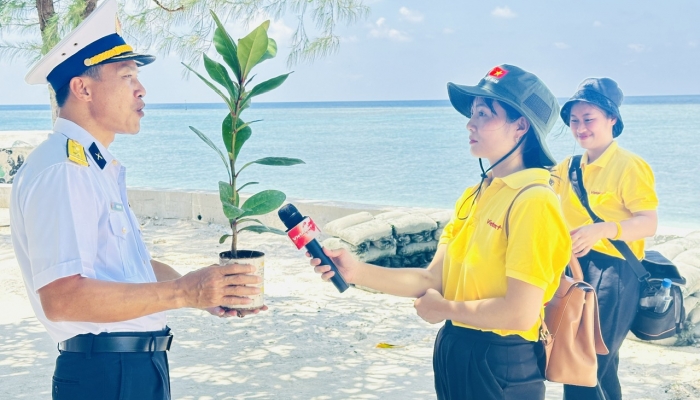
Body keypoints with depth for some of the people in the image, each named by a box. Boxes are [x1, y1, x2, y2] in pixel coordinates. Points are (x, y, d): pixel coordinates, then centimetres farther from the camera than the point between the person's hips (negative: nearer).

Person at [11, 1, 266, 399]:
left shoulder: (101, 168, 16)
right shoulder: (61, 169, -17)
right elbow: (62, 296, -27)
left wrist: (206, 291, 3)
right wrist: (182, 292, -28)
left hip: (142, 367, 10)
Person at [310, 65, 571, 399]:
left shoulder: (533, 201, -18)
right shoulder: (475, 196, 8)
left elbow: (520, 313, -24)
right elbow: (433, 279, 3)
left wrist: (444, 309, -9)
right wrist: (357, 272, -9)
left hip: (501, 365, -8)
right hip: (453, 352, 8)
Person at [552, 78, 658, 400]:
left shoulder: (629, 165, -12)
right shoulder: (569, 166, 10)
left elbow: (649, 223, -20)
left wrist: (601, 230, -35)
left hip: (612, 273, -8)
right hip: (575, 268, 8)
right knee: (600, 364, 19)